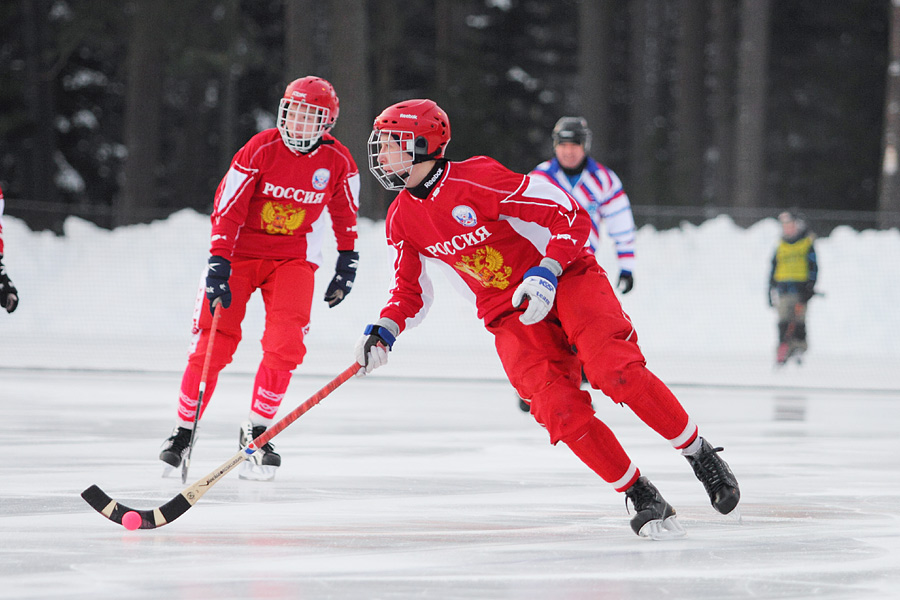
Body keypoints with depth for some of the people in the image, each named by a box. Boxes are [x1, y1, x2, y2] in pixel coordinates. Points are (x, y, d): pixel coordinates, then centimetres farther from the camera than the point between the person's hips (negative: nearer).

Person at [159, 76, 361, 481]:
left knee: (285, 345, -15)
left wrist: (347, 264, 10)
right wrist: (218, 265, -23)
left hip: (293, 258, 2)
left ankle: (257, 432, 2)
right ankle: (182, 433, 6)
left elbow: (345, 214, 11)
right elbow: (227, 209, -16)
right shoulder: (260, 150, -16)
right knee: (213, 343, -8)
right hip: (239, 252, -2)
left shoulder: (338, 161, -6)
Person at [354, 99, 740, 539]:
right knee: (561, 411, -19)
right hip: (509, 315, 5)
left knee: (615, 373, -27)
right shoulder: (402, 219, 2)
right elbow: (411, 288, 14)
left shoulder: (478, 179, -18)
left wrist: (546, 272, -28)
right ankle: (641, 497, -7)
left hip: (565, 279, -5)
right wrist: (384, 330, -4)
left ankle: (699, 455, -10)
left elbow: (570, 215, -16)